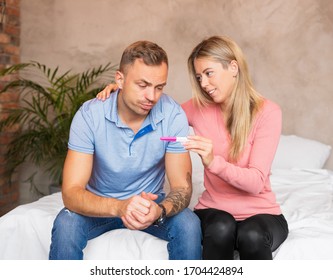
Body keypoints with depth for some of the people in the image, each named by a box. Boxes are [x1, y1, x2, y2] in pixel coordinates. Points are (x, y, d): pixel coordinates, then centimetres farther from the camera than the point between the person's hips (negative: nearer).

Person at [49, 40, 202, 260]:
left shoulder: (173, 116, -19)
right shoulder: (89, 115, -21)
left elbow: (182, 188, -17)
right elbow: (71, 192, -26)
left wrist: (160, 211, -41)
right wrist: (118, 207, -46)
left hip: (149, 202, 1)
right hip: (101, 206, 0)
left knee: (188, 224, -27)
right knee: (66, 224, -30)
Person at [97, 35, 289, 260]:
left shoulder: (267, 112, -10)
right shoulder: (200, 108, -1)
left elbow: (256, 182, -17)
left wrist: (213, 161, -33)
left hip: (261, 213, -1)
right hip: (214, 211, 2)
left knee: (252, 236, -36)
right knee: (221, 228, -34)